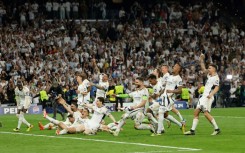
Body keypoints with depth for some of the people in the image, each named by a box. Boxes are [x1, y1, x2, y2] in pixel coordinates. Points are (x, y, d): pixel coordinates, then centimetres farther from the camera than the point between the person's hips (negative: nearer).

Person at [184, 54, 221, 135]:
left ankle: (217, 129, -11)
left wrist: (211, 94, -36)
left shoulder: (215, 77, -10)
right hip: (203, 96, 10)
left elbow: (217, 87, -21)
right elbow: (203, 69, 30)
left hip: (208, 97, -10)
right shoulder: (209, 75, 17)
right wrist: (201, 61, 19)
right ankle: (192, 130, 5)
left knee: (206, 113, -17)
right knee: (196, 112, 5)